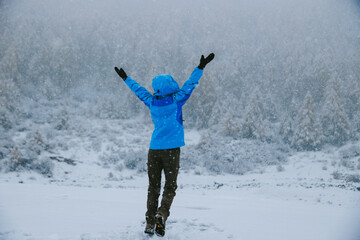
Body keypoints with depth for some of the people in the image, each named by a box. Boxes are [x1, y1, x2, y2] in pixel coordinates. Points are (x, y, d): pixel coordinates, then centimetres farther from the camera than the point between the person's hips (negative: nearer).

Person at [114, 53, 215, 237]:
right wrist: (201, 67, 4)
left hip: (154, 149, 3)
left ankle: (150, 223, 6)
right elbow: (190, 84, -2)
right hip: (171, 149, -3)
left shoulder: (152, 102, 4)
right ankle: (161, 214, -18)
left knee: (153, 186, 10)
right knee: (170, 186, 3)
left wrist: (126, 78, 34)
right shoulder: (176, 100, -7)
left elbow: (139, 90, 19)